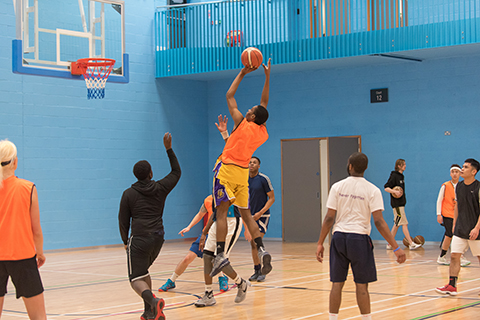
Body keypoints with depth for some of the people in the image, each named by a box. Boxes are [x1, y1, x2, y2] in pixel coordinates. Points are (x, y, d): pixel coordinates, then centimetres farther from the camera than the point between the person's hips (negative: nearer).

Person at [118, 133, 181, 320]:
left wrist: (125, 241, 20)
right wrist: (169, 149, 26)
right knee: (144, 271, 24)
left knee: (136, 279, -3)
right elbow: (176, 172, 23)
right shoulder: (161, 188, 6)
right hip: (158, 239, 4)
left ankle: (153, 301, -33)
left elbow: (123, 221, 4)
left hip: (139, 240, -4)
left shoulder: (129, 194, 1)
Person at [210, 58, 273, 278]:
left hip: (227, 169, -5)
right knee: (246, 214, 10)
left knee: (221, 212, -6)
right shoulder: (263, 133, 7)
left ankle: (221, 255, -14)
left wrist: (242, 74, 11)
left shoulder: (242, 124, -7)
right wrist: (267, 76, 18)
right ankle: (262, 251, -4)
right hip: (242, 172, 6)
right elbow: (265, 103, 18)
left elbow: (230, 96, 3)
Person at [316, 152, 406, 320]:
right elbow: (379, 221, -11)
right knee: (361, 285, 5)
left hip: (339, 237, 2)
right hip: (359, 238, -2)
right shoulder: (372, 190, -4)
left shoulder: (337, 187, 1)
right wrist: (396, 248, -9)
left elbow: (329, 218, -1)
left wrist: (320, 243, 7)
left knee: (337, 284, 9)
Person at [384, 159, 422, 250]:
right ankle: (411, 244, -8)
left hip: (401, 203, 9)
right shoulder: (394, 176, -12)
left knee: (397, 224, 10)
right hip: (397, 204, -9)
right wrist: (395, 191, -28)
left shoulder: (401, 176, 15)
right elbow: (386, 188, -16)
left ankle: (390, 244, 14)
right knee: (404, 223, -9)